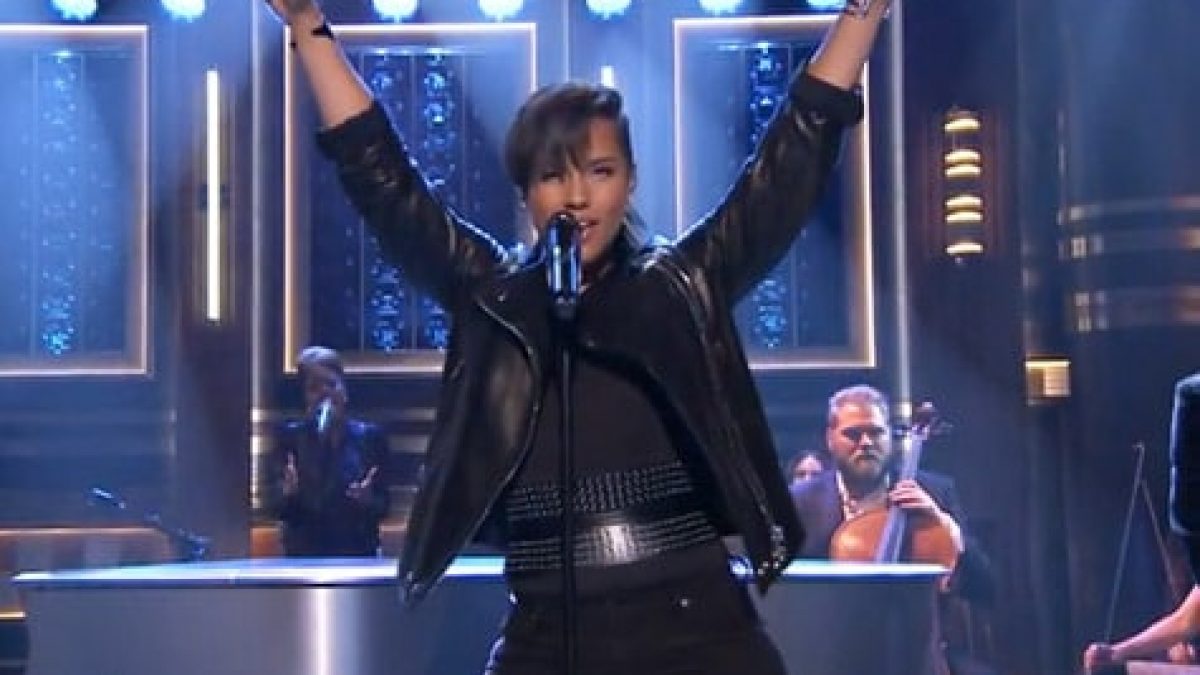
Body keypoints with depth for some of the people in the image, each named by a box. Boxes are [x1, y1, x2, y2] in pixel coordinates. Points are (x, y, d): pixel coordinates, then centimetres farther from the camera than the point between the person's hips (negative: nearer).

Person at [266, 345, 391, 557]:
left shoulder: (369, 437, 3)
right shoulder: (290, 437, 2)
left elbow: (383, 506, 3)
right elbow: (275, 507, -2)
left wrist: (369, 500, -17)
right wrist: (287, 493, -22)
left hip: (357, 554, 1)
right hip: (303, 555, 0)